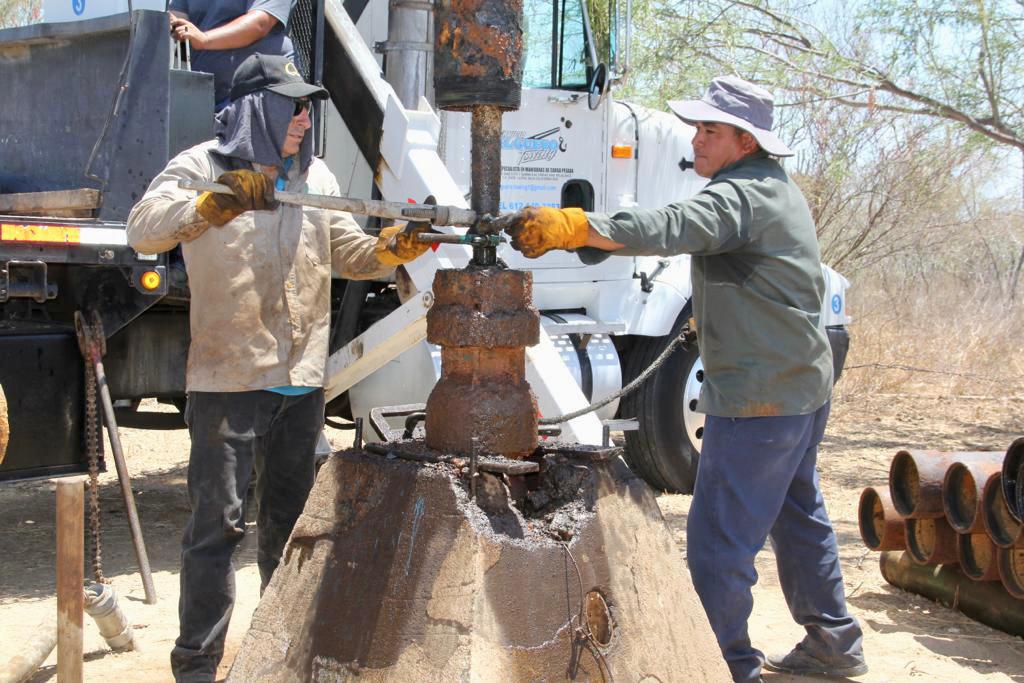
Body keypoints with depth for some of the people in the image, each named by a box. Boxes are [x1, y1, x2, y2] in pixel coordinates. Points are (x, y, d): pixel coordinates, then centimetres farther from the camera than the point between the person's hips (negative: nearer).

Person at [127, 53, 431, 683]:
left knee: (289, 517, 16)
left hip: (302, 381, 6)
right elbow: (145, 229, -18)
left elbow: (349, 253, 13)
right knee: (219, 522, -5)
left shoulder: (316, 176, 14)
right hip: (228, 378, -6)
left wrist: (394, 249, -7)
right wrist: (211, 205, -34)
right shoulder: (203, 166, -4)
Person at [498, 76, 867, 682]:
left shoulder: (742, 195, -19)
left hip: (758, 396, -11)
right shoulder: (779, 190, 15)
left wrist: (574, 226, -45)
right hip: (806, 384, 11)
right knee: (798, 514, 22)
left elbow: (672, 229, -37)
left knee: (719, 538, -6)